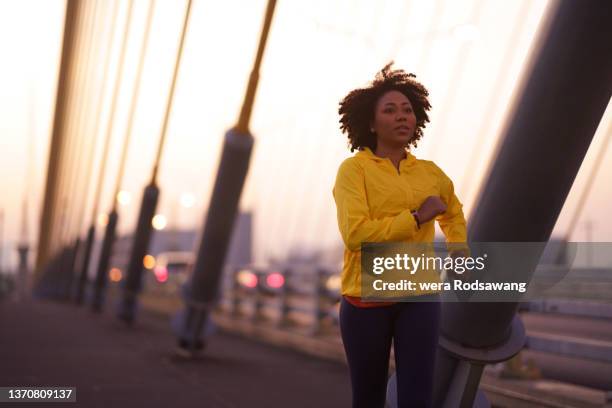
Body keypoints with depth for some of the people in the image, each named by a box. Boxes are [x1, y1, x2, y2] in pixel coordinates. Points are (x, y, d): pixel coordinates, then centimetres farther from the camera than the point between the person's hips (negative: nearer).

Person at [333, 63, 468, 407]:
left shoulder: (430, 172, 7)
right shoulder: (354, 169, -7)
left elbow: (454, 213, 29)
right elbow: (355, 233, -21)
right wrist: (416, 218, -17)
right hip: (366, 298, -3)